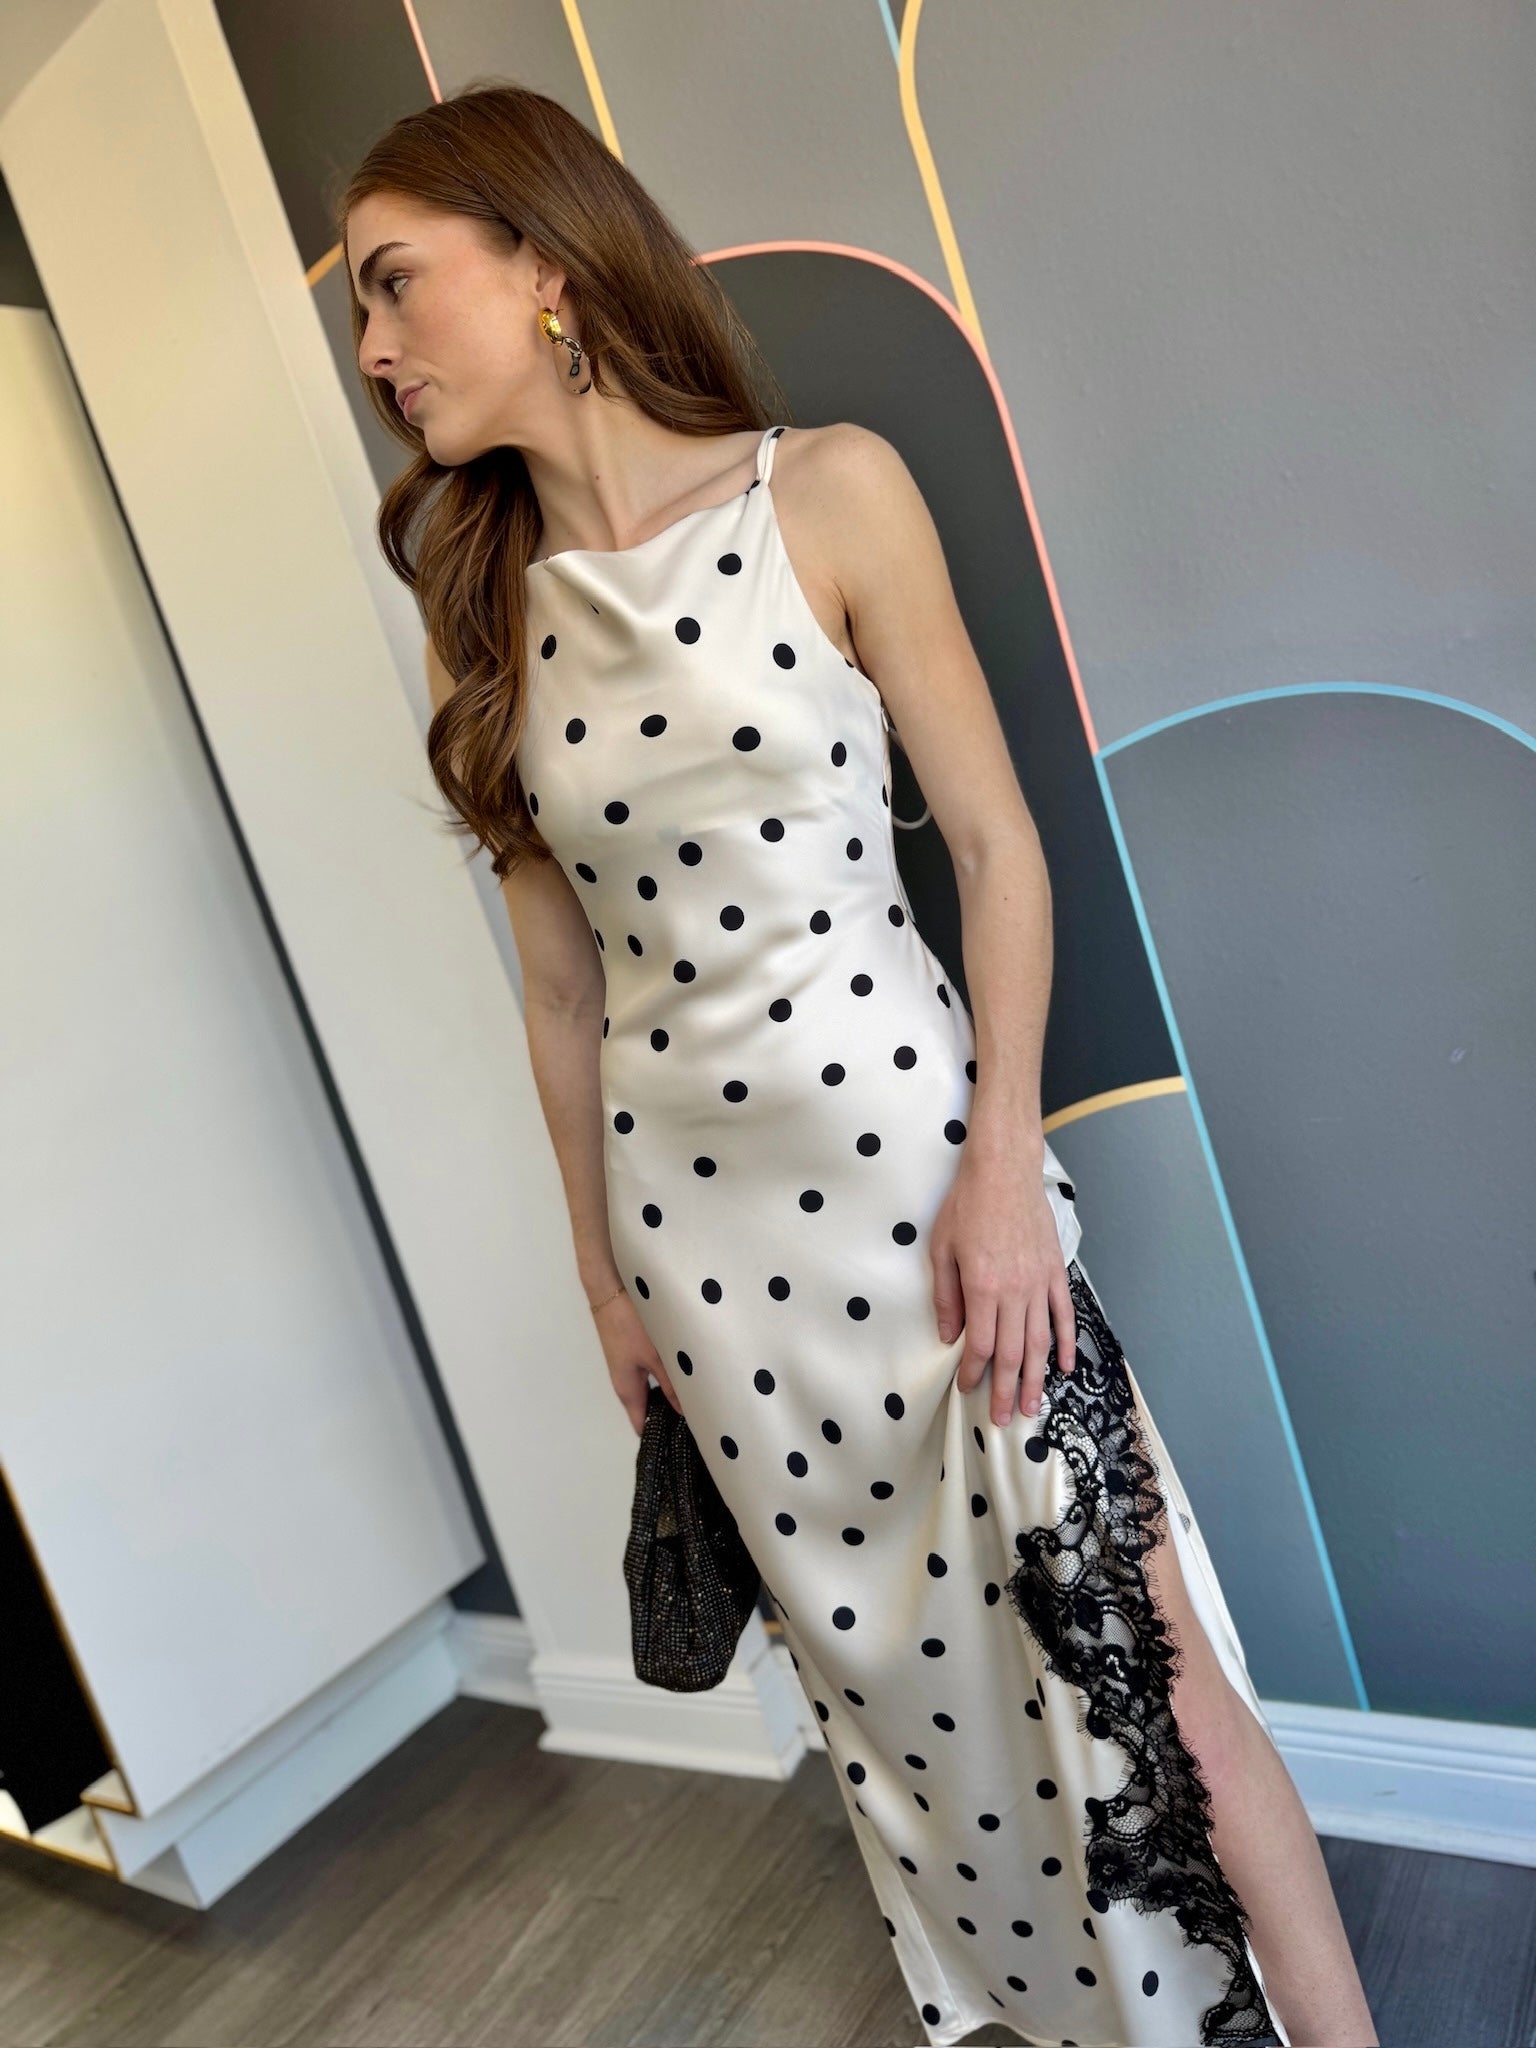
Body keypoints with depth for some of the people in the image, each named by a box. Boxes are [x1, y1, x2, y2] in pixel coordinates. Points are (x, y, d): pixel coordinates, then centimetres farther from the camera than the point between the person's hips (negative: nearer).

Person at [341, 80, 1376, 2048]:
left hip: (906, 1141, -3)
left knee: (1134, 1645, 1)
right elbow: (563, 985, 8)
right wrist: (609, 1273, 11)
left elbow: (997, 844, -4)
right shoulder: (484, 618, 5)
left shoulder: (827, 491, -5)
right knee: (889, 1662, 17)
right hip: (691, 1204, 4)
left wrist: (1005, 1163, -11)